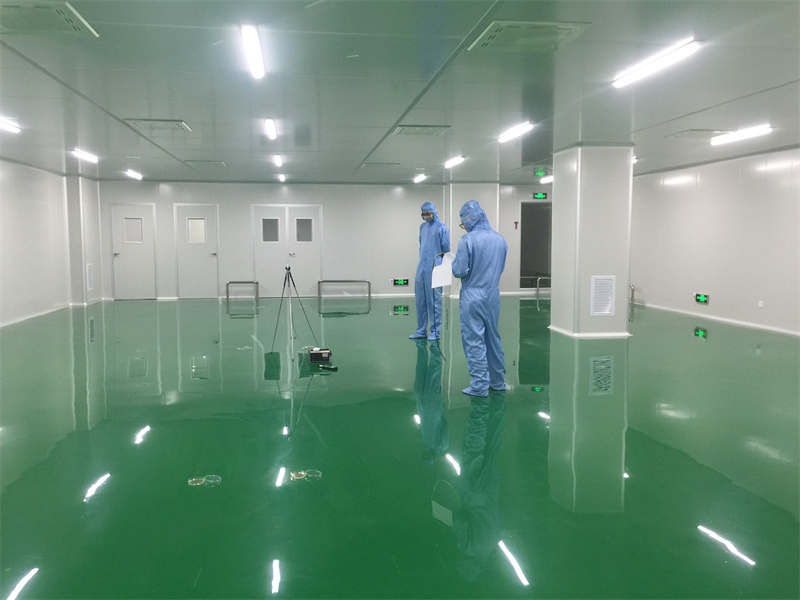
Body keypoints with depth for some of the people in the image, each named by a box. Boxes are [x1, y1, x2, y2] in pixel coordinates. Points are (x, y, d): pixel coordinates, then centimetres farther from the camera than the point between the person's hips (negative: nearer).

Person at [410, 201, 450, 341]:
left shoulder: (442, 228, -5)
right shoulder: (422, 227, 15)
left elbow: (446, 250, -4)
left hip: (434, 270, -6)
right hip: (421, 268, 7)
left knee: (434, 301, -2)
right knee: (420, 300, 9)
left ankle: (435, 331, 5)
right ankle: (421, 330, 17)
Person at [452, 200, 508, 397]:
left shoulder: (468, 240, -15)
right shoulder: (500, 240, 5)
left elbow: (459, 271, -16)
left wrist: (454, 262, 4)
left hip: (472, 297, -6)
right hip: (493, 296, 6)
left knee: (474, 340, 1)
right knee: (493, 337, 16)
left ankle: (479, 385, 4)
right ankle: (498, 381, 25)